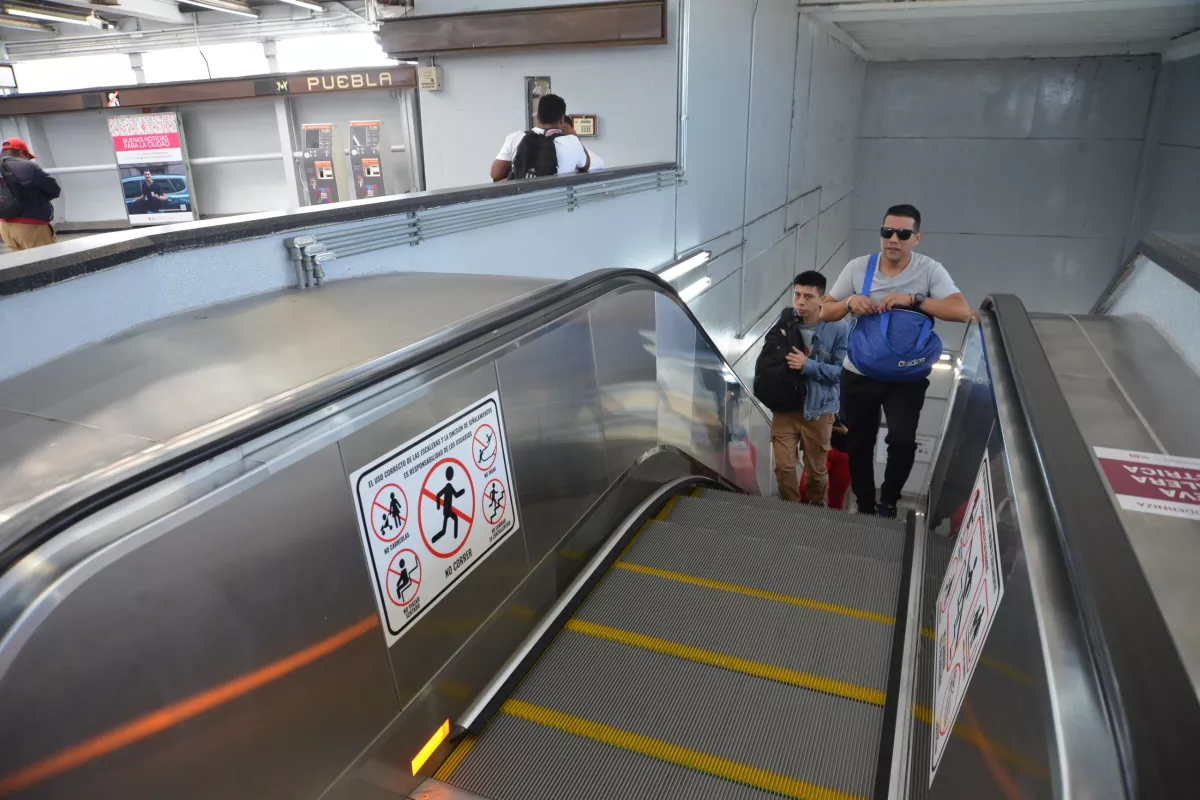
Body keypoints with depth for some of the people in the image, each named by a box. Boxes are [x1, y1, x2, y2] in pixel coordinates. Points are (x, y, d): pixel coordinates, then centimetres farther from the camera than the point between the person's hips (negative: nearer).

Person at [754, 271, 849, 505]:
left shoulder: (838, 329, -12)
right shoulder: (784, 322, -5)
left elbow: (841, 371, -12)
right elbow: (766, 362, 3)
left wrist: (808, 365, -24)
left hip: (818, 411, -1)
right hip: (784, 407, 1)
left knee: (816, 469, 16)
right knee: (783, 465, 5)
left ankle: (816, 507, 43)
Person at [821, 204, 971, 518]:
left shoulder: (930, 270, -8)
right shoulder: (857, 267, -2)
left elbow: (962, 312, -19)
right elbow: (826, 312, 2)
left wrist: (913, 300, -29)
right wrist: (849, 303, -19)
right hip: (858, 375, 2)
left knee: (902, 440, -20)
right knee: (857, 445, 11)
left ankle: (888, 501, 8)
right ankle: (865, 507, 33)